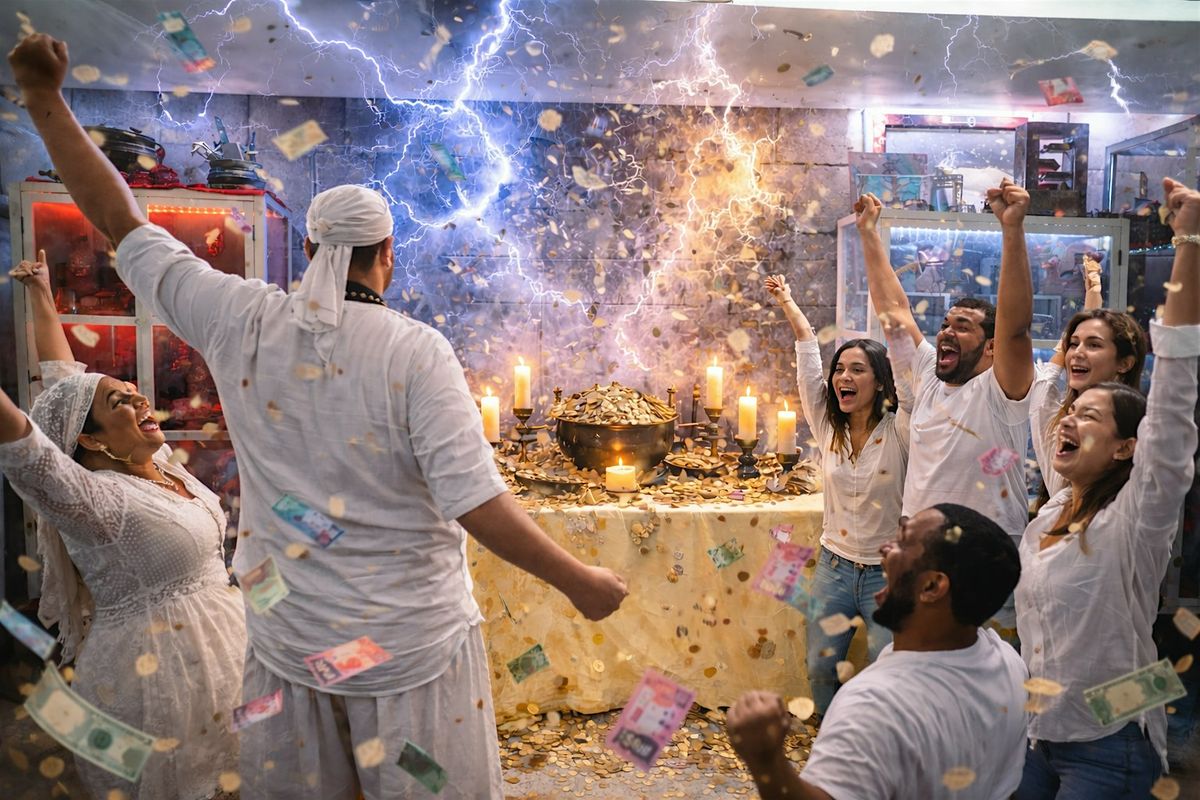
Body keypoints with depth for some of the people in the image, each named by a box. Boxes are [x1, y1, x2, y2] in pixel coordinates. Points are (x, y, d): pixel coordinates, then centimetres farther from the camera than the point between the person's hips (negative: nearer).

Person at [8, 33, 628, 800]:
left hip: (286, 643, 4)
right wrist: (580, 581, -13)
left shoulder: (241, 324, -7)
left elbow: (122, 221, 1)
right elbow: (475, 500, -23)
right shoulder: (415, 350, -19)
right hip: (413, 646, -4)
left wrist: (45, 97, 8)